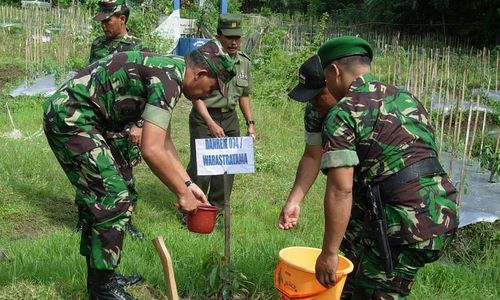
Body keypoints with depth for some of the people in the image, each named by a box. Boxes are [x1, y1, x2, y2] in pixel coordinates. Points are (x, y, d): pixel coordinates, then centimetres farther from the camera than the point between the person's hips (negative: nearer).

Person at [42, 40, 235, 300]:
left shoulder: (168, 71, 12)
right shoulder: (168, 79, -20)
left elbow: (163, 142, 18)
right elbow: (152, 150, -28)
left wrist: (188, 183, 14)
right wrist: (182, 193, -16)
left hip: (70, 116, 11)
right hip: (69, 117, -11)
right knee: (114, 199, -9)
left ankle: (99, 276, 26)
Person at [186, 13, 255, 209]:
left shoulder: (244, 63, 8)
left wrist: (250, 122, 11)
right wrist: (211, 123, -23)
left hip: (230, 119, 6)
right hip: (204, 118, -6)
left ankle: (217, 210, 23)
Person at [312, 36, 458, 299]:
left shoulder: (342, 114, -8)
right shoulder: (407, 98, 16)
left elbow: (340, 191, -16)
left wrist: (329, 253, -10)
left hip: (408, 224, -8)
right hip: (445, 213, 8)